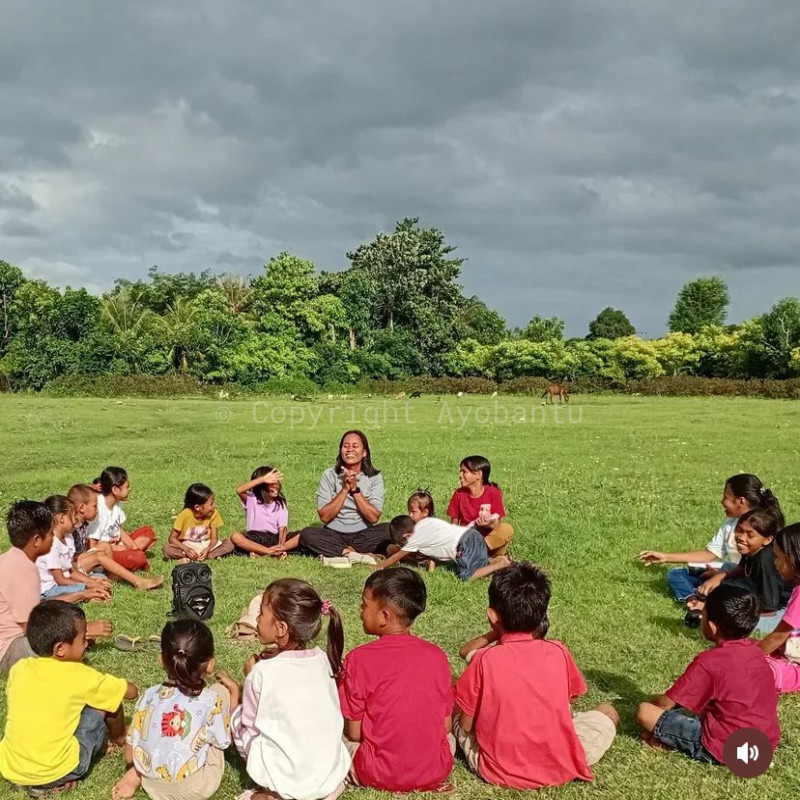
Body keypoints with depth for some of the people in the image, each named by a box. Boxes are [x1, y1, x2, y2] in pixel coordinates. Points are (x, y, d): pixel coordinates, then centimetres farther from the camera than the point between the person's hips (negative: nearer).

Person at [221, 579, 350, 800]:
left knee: (237, 715, 10)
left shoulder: (262, 673, -16)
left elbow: (247, 731, -5)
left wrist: (242, 684, 6)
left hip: (286, 782, -4)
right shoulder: (324, 660, -3)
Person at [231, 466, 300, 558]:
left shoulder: (280, 504, 5)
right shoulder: (251, 499, -2)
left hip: (274, 539, 2)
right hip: (254, 539, -2)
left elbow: (283, 527, -7)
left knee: (301, 537, -22)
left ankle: (259, 552, -31)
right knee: (235, 537, -31)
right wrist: (263, 479, -28)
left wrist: (281, 545, -28)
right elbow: (239, 490, -24)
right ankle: (271, 552, -34)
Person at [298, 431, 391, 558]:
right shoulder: (329, 475, -1)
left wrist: (355, 488, -16)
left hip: (364, 535, 0)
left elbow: (374, 517, -10)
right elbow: (324, 516, -8)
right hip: (333, 535, 0)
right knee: (307, 535, -29)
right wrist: (344, 489, -16)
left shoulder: (374, 477, -1)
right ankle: (359, 555, -22)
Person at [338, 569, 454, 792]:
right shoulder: (437, 656, -3)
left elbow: (354, 733, -6)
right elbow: (446, 726, 3)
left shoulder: (359, 659, -12)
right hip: (436, 774, 4)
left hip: (379, 775, -3)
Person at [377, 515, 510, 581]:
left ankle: (501, 565, -14)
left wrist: (379, 567, 16)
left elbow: (396, 557, 7)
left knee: (467, 576, -14)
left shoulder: (416, 538, -3)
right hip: (472, 534, 9)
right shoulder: (424, 522, 17)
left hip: (466, 543, -9)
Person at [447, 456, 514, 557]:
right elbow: (454, 523, 1)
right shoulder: (459, 494, -3)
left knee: (507, 530, -31)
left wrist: (490, 524, -33)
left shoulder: (493, 493, -9)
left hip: (489, 536, -2)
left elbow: (498, 523, -10)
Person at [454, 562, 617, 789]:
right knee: (608, 712, 24)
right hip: (558, 768, 1)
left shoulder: (484, 659, -12)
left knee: (455, 708, 24)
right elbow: (565, 709, 10)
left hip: (497, 770, 0)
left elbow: (465, 725, -1)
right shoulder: (558, 652, -6)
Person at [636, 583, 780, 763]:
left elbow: (666, 703, -10)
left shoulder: (709, 662, -17)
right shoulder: (755, 651, 5)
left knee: (644, 712, -10)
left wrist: (652, 702, 12)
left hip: (724, 750, -7)